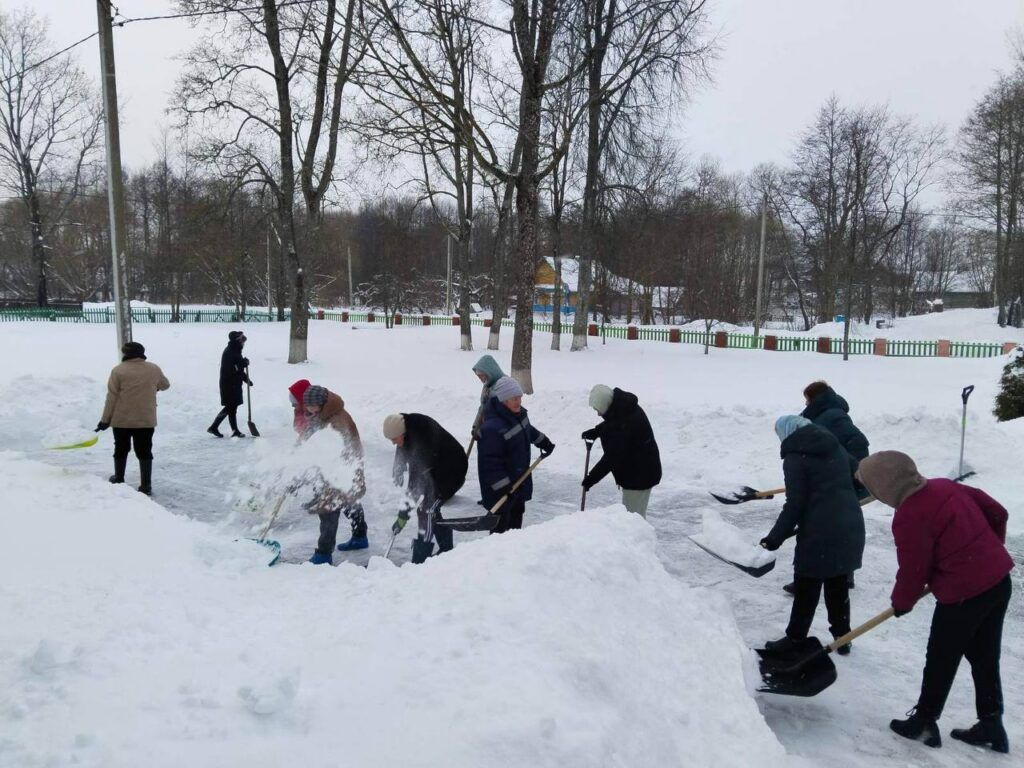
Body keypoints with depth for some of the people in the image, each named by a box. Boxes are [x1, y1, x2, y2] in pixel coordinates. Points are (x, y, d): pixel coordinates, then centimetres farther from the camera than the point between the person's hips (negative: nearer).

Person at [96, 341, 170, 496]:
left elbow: (112, 397, -7)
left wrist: (105, 419, 0)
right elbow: (165, 385, 17)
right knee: (144, 452, 6)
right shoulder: (154, 369, -1)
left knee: (121, 450, 17)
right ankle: (146, 485, 3)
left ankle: (118, 479, 32)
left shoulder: (118, 371, -8)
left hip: (121, 420, -1)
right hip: (146, 420, 1)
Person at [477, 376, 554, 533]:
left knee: (517, 513, 23)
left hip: (519, 478, 9)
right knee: (501, 522, -3)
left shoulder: (518, 413, -2)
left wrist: (544, 442, 31)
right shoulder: (492, 427, -31)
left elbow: (528, 430, 23)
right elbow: (490, 461, -30)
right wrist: (502, 486, -28)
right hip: (500, 486, -9)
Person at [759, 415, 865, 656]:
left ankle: (795, 639, 18)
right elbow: (859, 478, 20)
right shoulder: (835, 446, 12)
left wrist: (776, 537, -9)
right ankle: (842, 638, 29)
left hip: (820, 532, -7)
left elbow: (795, 504, -14)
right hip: (851, 527, 7)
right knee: (838, 586, 19)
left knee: (806, 589, 7)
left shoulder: (795, 457, -9)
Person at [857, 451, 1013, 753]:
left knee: (941, 661, 10)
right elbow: (997, 513, 10)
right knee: (985, 659, 19)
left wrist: (901, 602, 8)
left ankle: (925, 722, 25)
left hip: (964, 595, -8)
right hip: (999, 580, 8)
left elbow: (913, 570, -11)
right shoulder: (946, 486, 3)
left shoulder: (909, 519, -20)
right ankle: (991, 727, 29)